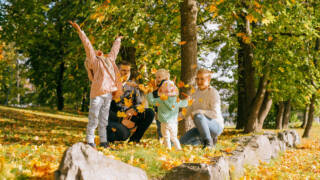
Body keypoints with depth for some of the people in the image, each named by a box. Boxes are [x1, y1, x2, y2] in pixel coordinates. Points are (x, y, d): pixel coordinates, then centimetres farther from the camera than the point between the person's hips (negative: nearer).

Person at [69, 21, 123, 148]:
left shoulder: (109, 60, 23)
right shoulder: (94, 61, 6)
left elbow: (114, 49, 39)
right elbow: (88, 45, 0)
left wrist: (118, 40, 54)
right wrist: (79, 31, -5)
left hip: (108, 93, 6)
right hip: (97, 92, -6)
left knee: (104, 118, 10)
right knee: (94, 118, -3)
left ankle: (103, 141, 14)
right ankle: (90, 141, 3)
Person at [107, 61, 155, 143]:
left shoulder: (133, 85, 9)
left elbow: (140, 104, 6)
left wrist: (133, 110, -17)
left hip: (128, 117, 5)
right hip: (115, 118, -5)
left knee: (150, 113, -13)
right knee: (123, 134, -35)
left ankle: (134, 138, -4)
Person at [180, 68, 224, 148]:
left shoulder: (213, 93, -16)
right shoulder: (197, 92, 8)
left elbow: (215, 114, -24)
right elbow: (190, 110, 13)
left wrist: (197, 112, -26)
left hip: (216, 126, -7)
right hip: (203, 127, 7)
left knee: (198, 117, -36)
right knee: (183, 141, -7)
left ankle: (209, 142, -17)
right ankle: (204, 139, 12)